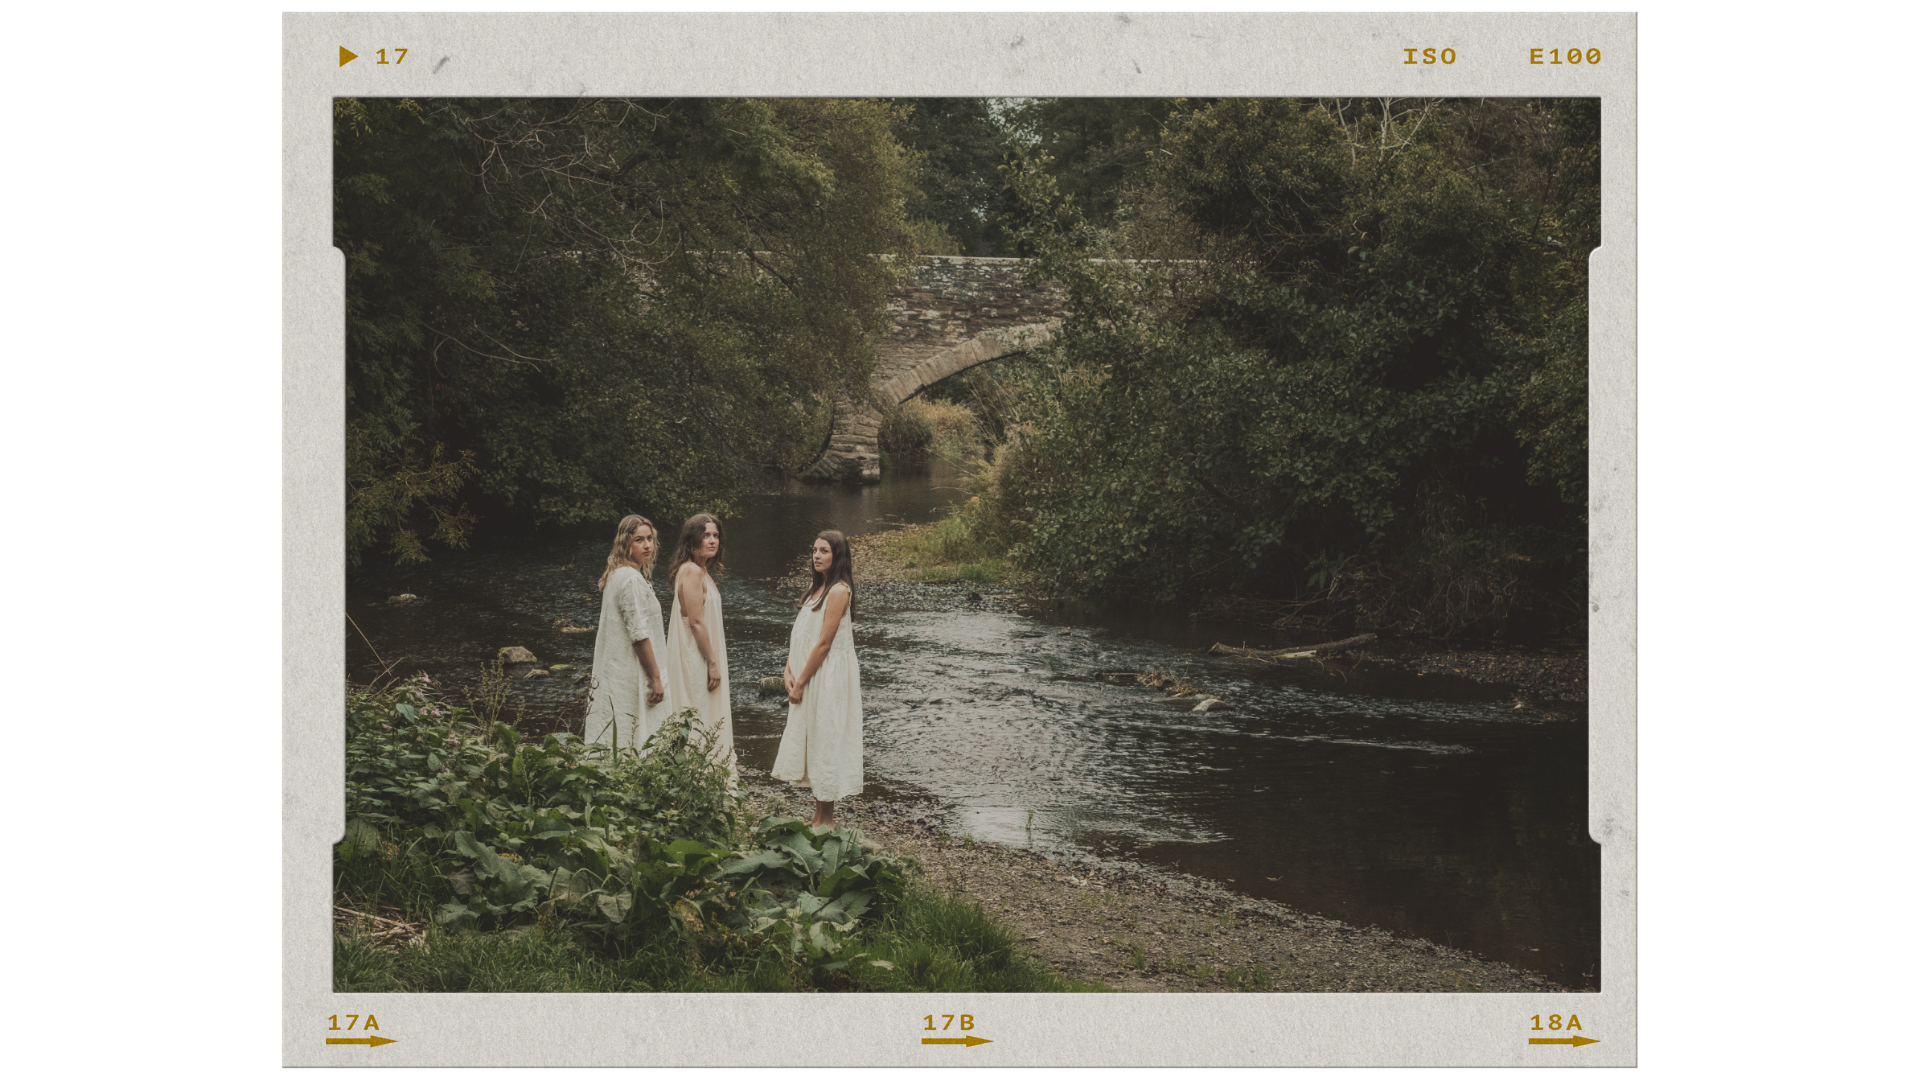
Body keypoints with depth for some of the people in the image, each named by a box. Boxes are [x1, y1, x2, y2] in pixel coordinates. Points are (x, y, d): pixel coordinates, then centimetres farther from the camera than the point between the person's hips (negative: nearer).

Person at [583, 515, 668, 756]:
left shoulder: (615, 576, 13)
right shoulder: (632, 579, -17)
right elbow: (639, 635, -19)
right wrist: (656, 678, -15)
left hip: (614, 671, 10)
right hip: (631, 675, -10)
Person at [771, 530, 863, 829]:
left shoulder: (838, 591, -15)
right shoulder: (817, 587, 13)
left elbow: (824, 643, -18)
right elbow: (800, 634, 13)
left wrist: (801, 682, -15)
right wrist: (790, 672, 0)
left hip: (827, 677, -9)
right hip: (808, 676, 9)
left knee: (826, 740, -2)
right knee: (811, 741, 12)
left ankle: (826, 821, 6)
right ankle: (818, 817, 20)